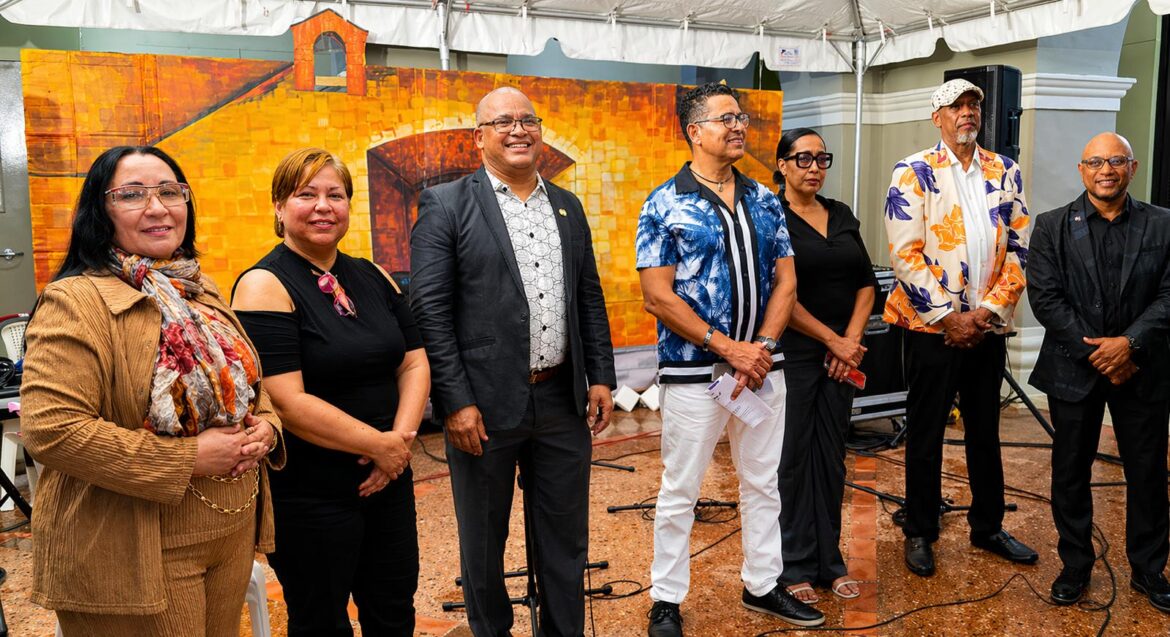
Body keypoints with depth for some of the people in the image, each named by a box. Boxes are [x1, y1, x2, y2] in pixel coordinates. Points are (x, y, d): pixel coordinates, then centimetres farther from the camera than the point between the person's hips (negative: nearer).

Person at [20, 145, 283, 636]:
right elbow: (48, 427, -23)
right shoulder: (77, 300, -14)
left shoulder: (201, 293, 10)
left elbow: (246, 384, 20)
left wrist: (265, 426, -3)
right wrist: (187, 458, -22)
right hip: (136, 556, -7)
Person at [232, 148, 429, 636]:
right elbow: (287, 401, -21)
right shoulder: (266, 286, -13)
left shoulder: (372, 278, 7)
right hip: (308, 493, -6)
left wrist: (402, 437, -10)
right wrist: (380, 445, -15)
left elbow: (414, 362, 6)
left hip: (387, 480, 6)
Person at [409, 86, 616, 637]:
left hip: (563, 401, 4)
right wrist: (456, 401, -15)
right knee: (484, 540, 14)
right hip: (485, 404, -4)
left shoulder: (567, 206, 11)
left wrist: (601, 376, 6)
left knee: (565, 537, 15)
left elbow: (589, 299, 13)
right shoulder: (445, 205, -5)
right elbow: (429, 310, -10)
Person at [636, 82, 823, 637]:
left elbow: (785, 281, 7)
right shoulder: (665, 206, -7)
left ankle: (762, 585, 33)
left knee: (762, 483, 16)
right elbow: (657, 298, -13)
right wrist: (728, 347, -15)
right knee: (680, 492, 6)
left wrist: (761, 347, -8)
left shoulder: (764, 201, 8)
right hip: (694, 372, -5)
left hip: (763, 367, 5)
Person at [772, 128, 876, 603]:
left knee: (832, 456, 11)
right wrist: (832, 340, -11)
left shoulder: (842, 216, 11)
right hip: (792, 351, -5)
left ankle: (829, 560, 23)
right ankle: (793, 566, 16)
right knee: (792, 457, 2)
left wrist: (850, 340, -4)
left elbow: (866, 283, 10)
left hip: (841, 352, 5)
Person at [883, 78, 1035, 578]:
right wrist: (948, 317, -14)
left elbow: (1019, 248, 5)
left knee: (985, 429, 16)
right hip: (932, 325, -4)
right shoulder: (914, 172, -4)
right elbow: (906, 254, -11)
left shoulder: (1006, 172, 8)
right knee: (925, 433, 6)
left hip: (988, 326, 4)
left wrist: (987, 311, -6)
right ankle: (919, 533, 20)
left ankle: (988, 527, 31)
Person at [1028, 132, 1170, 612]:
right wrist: (1096, 352, -13)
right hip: (1074, 369, 0)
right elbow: (1044, 297, -7)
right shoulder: (1052, 226, 0)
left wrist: (1130, 343, -18)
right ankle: (1075, 566, 24)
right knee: (1071, 473, 9)